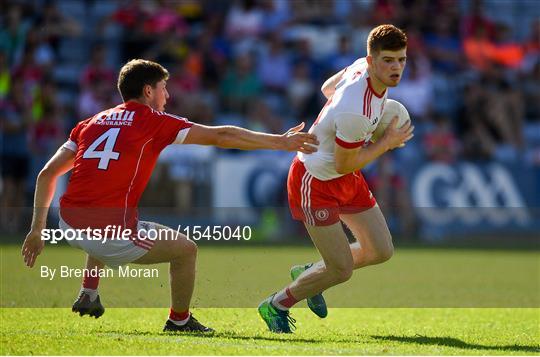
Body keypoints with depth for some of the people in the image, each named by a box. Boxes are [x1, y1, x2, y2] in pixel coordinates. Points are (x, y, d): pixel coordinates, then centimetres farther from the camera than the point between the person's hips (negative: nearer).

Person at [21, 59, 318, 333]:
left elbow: (47, 174, 13)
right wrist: (281, 142, 9)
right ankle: (179, 321, 28)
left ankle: (88, 296, 34)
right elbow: (220, 137, 3)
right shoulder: (154, 122, 3)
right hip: (110, 234, -6)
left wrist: (37, 229, 18)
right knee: (186, 250, 15)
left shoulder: (92, 122, 16)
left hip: (68, 226, 6)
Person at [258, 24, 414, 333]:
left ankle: (308, 274, 33)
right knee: (342, 269, -6)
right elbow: (344, 164, -24)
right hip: (315, 181, -9)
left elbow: (328, 87, 10)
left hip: (346, 179, 9)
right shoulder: (355, 113, -37)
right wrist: (387, 143, -15)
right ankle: (276, 305, 19)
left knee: (381, 251, 10)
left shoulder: (362, 66, -10)